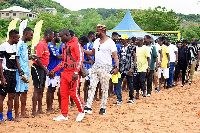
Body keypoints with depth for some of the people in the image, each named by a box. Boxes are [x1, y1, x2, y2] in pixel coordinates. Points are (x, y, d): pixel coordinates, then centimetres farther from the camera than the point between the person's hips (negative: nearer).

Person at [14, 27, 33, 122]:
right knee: (18, 92, -5)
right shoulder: (19, 44, -12)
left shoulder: (25, 44, 16)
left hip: (26, 71, 9)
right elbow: (16, 58, -17)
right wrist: (20, 70, -22)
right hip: (21, 72, -9)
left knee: (24, 91, 12)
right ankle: (17, 115, -2)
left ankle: (23, 112, 21)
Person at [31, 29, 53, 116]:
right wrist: (46, 70, -20)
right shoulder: (41, 44, -17)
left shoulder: (45, 44, 13)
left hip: (43, 68, 10)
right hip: (38, 68, -10)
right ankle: (34, 111, -3)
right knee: (37, 89, -7)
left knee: (41, 89, 14)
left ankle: (40, 109, 22)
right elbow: (37, 59, -22)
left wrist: (46, 70, 13)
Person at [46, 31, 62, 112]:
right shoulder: (51, 46, -14)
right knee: (50, 89, -5)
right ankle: (48, 108, 1)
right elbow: (58, 57, -19)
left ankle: (50, 107, 18)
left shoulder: (55, 46, 17)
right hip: (52, 71, -10)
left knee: (53, 89, 12)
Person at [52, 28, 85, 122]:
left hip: (73, 73, -8)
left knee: (73, 93, -6)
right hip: (65, 72, 8)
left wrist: (76, 72, -23)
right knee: (63, 94, 6)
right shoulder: (64, 46, 18)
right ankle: (64, 115, 13)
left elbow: (80, 58, -16)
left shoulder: (76, 44, -9)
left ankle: (81, 111, 14)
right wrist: (54, 70, 18)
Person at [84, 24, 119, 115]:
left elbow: (115, 55, -14)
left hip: (105, 68, -6)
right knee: (92, 86, -1)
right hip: (95, 66, 6)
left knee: (104, 89, 3)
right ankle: (88, 106, -3)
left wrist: (116, 67, -26)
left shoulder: (110, 42, -9)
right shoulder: (96, 41, 13)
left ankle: (103, 108, 11)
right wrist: (83, 50, 9)